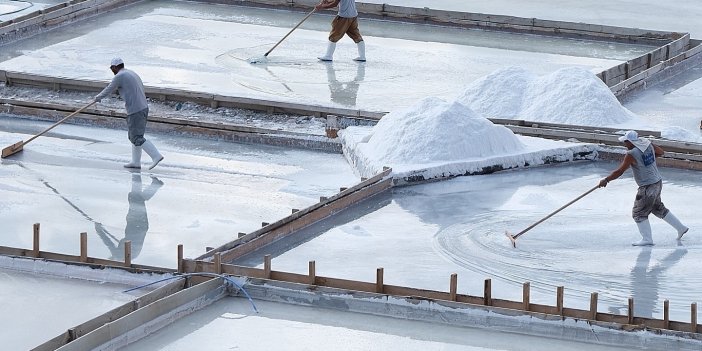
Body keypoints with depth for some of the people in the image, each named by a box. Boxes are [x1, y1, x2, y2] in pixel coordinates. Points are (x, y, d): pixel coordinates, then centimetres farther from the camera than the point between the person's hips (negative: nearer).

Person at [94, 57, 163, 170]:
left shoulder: (119, 77, -9)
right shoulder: (132, 73, 18)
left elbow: (109, 89, 3)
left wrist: (98, 97, 22)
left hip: (135, 110, -9)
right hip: (144, 107, 9)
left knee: (137, 138, -8)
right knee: (134, 136, 16)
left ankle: (156, 156, -17)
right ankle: (136, 162, 17)